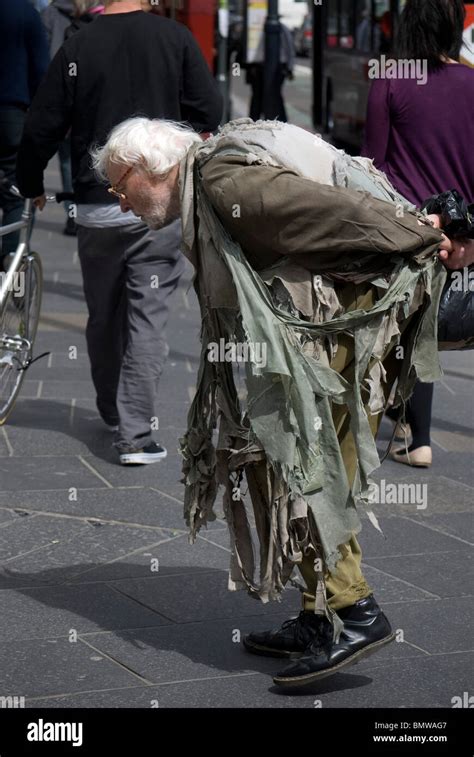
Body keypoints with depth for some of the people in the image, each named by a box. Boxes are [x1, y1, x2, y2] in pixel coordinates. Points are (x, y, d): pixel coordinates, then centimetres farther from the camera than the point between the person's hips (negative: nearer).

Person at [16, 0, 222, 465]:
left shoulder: (76, 48, -2)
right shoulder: (175, 38, -3)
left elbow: (41, 129, 0)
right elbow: (209, 113, -2)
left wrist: (31, 186, 17)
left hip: (96, 208, 1)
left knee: (103, 317, 17)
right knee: (147, 317, 2)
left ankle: (113, 414, 33)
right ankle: (135, 434, -2)